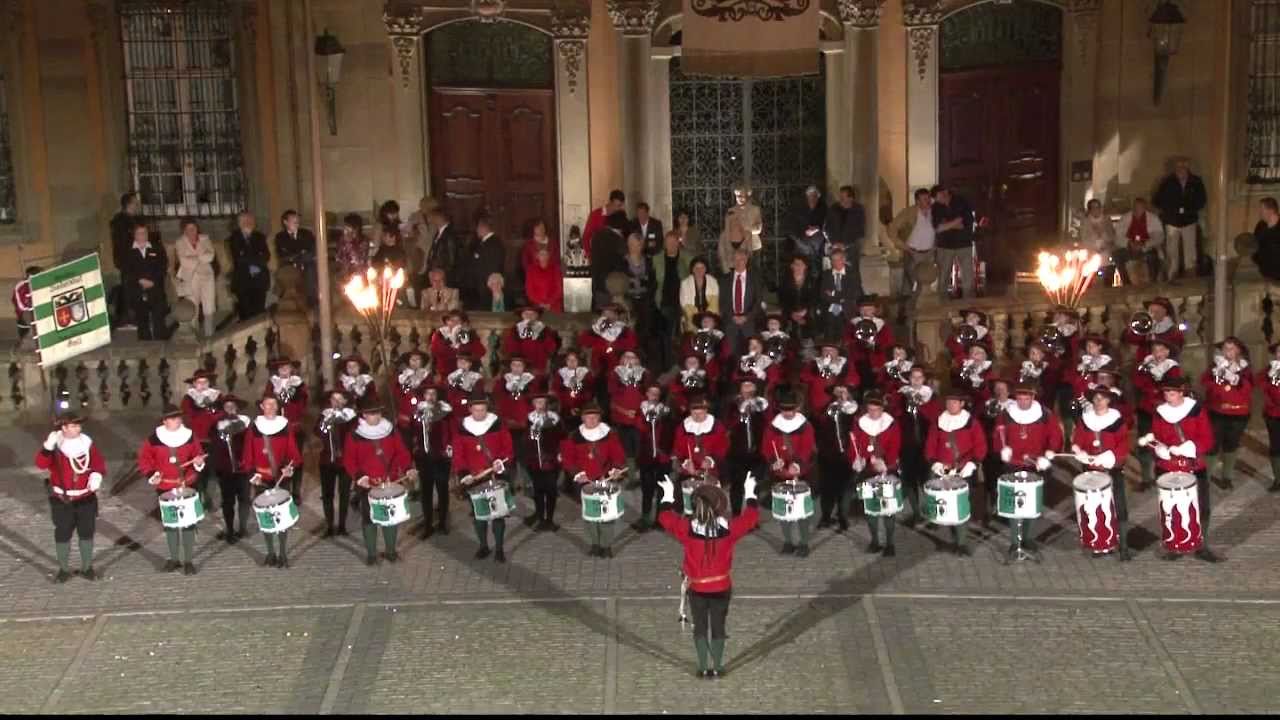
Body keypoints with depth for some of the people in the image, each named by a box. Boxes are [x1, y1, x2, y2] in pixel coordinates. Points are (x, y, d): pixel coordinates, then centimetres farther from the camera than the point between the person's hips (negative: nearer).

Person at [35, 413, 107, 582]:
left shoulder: (86, 443, -3)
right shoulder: (55, 445, -12)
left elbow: (99, 462, 1)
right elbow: (41, 464, -26)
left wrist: (97, 474, -21)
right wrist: (48, 446, -42)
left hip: (86, 498, 2)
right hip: (61, 500, -2)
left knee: (86, 533, 11)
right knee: (62, 534, 6)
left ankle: (87, 568, 25)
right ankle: (64, 570, 21)